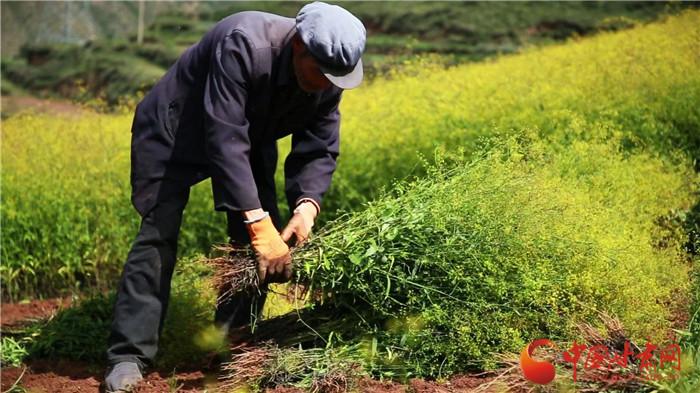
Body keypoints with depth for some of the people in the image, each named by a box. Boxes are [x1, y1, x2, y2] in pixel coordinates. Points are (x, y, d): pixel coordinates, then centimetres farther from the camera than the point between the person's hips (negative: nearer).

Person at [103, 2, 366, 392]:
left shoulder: (328, 80, -18)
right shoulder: (242, 45, -39)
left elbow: (319, 150, -11)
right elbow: (225, 138, -41)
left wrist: (307, 204, -31)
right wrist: (258, 222, -45)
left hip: (252, 136, 6)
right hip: (176, 128, -6)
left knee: (265, 240, -3)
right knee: (160, 233, -15)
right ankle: (129, 356, -12)